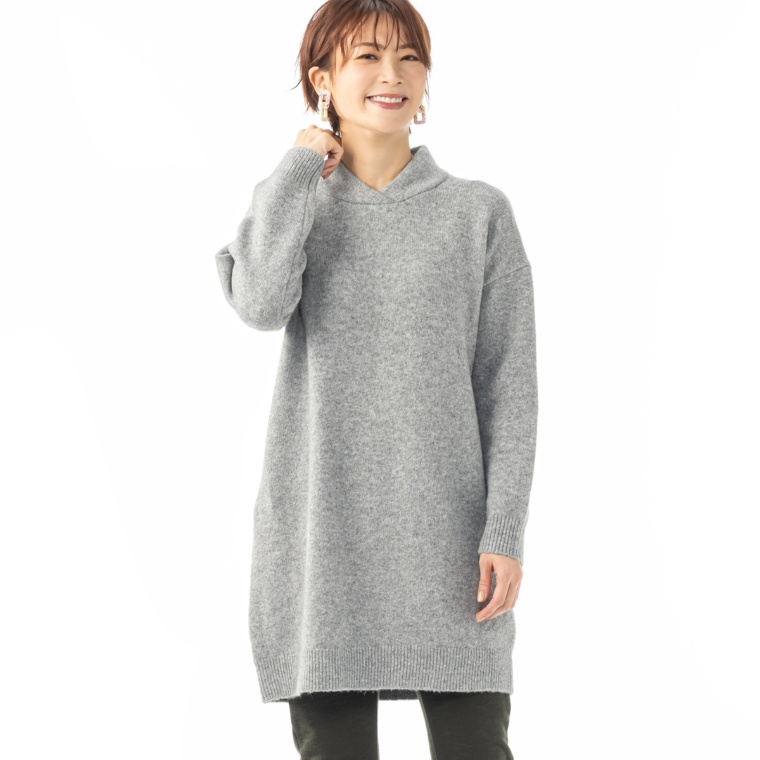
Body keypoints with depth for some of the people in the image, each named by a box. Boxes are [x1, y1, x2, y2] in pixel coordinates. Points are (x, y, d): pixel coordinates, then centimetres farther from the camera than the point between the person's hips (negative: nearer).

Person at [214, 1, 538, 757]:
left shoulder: (479, 213, 5)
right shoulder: (293, 207, 9)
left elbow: (509, 384, 2)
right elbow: (261, 304, -14)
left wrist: (505, 533, -7)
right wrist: (298, 169, -4)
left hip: (446, 537, -1)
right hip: (322, 535, 1)